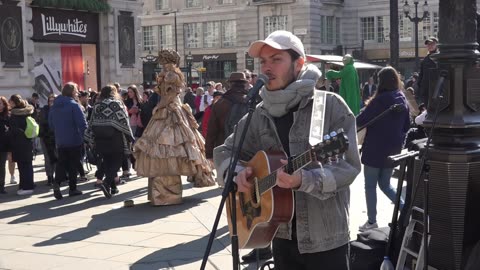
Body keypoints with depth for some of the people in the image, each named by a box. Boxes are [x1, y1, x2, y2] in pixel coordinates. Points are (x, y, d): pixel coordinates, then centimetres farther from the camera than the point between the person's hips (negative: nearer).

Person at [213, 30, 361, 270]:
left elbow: (348, 165, -15)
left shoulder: (330, 106, -10)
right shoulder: (261, 115, 6)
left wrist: (304, 180, -30)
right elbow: (224, 152, 15)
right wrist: (236, 172, -7)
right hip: (282, 234, 5)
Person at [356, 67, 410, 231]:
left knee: (370, 186, 6)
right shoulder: (403, 101, 4)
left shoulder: (379, 101, -18)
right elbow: (407, 126, 12)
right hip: (392, 150, 7)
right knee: (385, 184, 19)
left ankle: (372, 222, 9)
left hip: (375, 150, -6)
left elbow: (360, 121, -14)